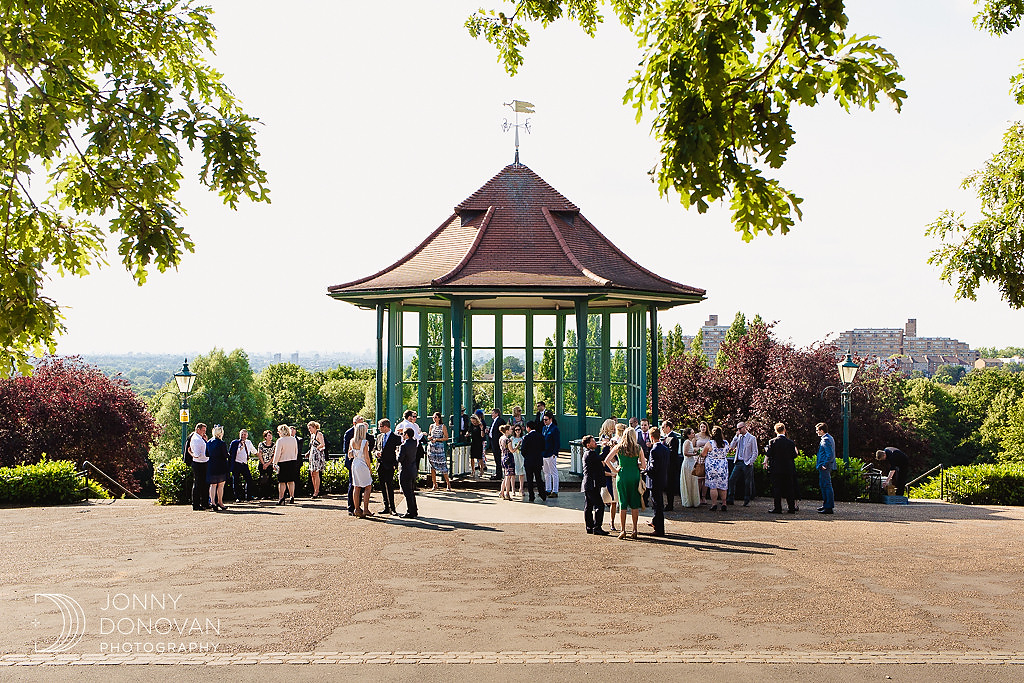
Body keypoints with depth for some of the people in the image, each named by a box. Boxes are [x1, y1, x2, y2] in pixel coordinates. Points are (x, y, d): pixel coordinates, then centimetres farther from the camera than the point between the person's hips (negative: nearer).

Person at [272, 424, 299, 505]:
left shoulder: (280, 440, -12)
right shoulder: (294, 439, 6)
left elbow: (277, 453, -13)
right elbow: (296, 452, 13)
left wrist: (274, 463, -7)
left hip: (283, 462, -5)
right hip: (293, 462, 5)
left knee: (282, 481, 0)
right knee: (291, 481, 12)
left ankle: (281, 498, -3)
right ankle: (292, 497, 12)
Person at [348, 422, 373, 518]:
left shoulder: (352, 441, 2)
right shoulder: (364, 442, -15)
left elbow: (349, 455, 11)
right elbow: (366, 457, -13)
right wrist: (369, 469, -4)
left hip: (354, 464, 6)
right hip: (363, 465, -6)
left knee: (356, 488, 9)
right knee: (368, 487, 4)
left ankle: (357, 509, 9)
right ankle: (365, 509, -2)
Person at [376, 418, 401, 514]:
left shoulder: (395, 437, -6)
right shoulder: (379, 436, 14)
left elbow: (399, 451, -4)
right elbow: (376, 448, 24)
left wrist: (396, 464, -14)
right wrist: (376, 452, 1)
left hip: (389, 466, -7)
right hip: (380, 465, 7)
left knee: (389, 487, -9)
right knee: (383, 487, 8)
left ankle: (392, 508, -3)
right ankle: (386, 507, 13)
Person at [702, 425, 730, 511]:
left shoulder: (709, 444, -11)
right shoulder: (726, 443, 0)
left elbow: (703, 454, 0)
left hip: (711, 467, -3)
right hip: (723, 467, 3)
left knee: (713, 486, 2)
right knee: (723, 486, 11)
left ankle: (714, 504, -2)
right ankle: (724, 504, 12)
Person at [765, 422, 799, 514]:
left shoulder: (772, 442, -7)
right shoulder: (790, 442, 0)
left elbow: (769, 454, -8)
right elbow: (794, 455, 3)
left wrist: (766, 462, 10)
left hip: (776, 468, -2)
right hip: (788, 469, 2)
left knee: (777, 488, 2)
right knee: (789, 488, 9)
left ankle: (777, 508, 1)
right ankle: (792, 508, 11)